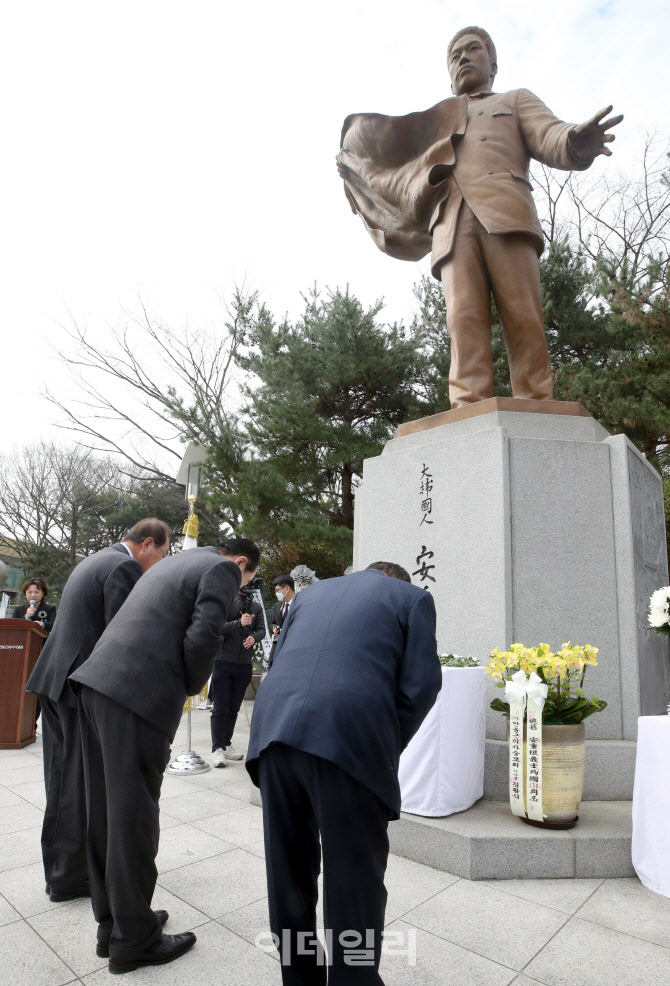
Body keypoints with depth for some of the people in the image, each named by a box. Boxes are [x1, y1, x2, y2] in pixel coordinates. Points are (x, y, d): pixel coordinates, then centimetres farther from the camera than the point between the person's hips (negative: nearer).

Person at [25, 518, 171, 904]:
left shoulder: (97, 560, 17)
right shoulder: (125, 568, -15)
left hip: (57, 680, 10)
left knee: (64, 780, 18)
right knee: (83, 783, 4)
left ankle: (59, 868, 32)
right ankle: (71, 878, 17)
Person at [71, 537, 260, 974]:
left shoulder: (177, 561, 25)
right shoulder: (223, 569, -2)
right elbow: (203, 637, -15)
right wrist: (193, 685, 3)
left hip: (99, 681, 9)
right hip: (138, 693, -9)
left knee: (107, 809, 17)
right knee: (133, 815, 4)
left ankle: (111, 923, 33)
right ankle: (134, 939, 20)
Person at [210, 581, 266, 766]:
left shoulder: (256, 606, 11)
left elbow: (262, 630, 5)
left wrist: (254, 637, -17)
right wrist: (239, 623, -24)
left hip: (244, 664, 4)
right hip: (223, 661, -4)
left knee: (234, 708, 12)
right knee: (220, 708, -1)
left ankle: (227, 745, 22)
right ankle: (217, 749, 2)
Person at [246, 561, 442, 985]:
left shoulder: (310, 594, 28)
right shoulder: (413, 598, 16)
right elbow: (421, 683, 5)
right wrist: (387, 748, 15)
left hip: (276, 732, 5)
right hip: (349, 739, -5)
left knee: (289, 874, 21)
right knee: (355, 879, 11)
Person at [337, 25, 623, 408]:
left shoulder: (517, 100, 31)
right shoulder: (437, 121, 39)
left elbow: (549, 137, 10)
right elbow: (404, 181, 42)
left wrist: (577, 141, -13)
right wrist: (357, 167, 40)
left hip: (506, 214, -2)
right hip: (452, 226, 2)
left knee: (523, 316, -19)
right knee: (464, 318, -19)